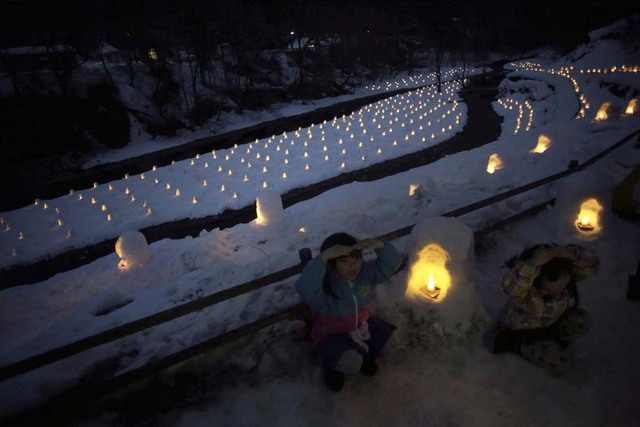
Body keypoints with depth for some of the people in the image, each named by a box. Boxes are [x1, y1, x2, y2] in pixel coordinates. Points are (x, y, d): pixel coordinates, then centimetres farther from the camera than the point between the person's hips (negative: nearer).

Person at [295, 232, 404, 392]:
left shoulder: (365, 272, -11)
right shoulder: (322, 285, -29)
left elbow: (392, 263, -13)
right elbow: (303, 285, -52)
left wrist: (380, 245, -34)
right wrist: (323, 257, -59)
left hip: (362, 326, 6)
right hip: (332, 335, -6)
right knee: (352, 362, -31)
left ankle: (362, 354, 17)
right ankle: (333, 363, 6)